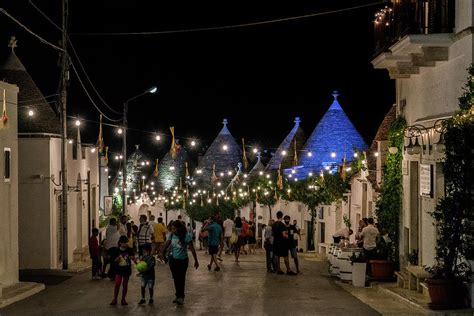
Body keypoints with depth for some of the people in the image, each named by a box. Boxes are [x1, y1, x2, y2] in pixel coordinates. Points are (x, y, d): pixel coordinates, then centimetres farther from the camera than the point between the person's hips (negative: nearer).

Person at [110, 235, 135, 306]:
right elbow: (115, 260, 0)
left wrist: (132, 257, -20)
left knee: (125, 285, 7)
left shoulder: (130, 250, -4)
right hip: (119, 269, -1)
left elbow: (133, 258, 2)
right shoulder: (117, 250, -4)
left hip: (127, 270, 1)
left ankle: (123, 299, 17)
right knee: (117, 284, -6)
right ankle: (115, 299, 3)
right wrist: (118, 258, -21)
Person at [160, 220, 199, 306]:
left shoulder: (186, 237, -18)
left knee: (181, 279, -5)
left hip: (183, 260, -5)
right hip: (173, 259, 5)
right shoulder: (172, 235, -5)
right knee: (176, 279, 11)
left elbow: (192, 249, -12)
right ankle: (178, 296, 23)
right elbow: (167, 244, -1)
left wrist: (196, 261, -8)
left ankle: (181, 297, 4)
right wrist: (162, 252, -21)